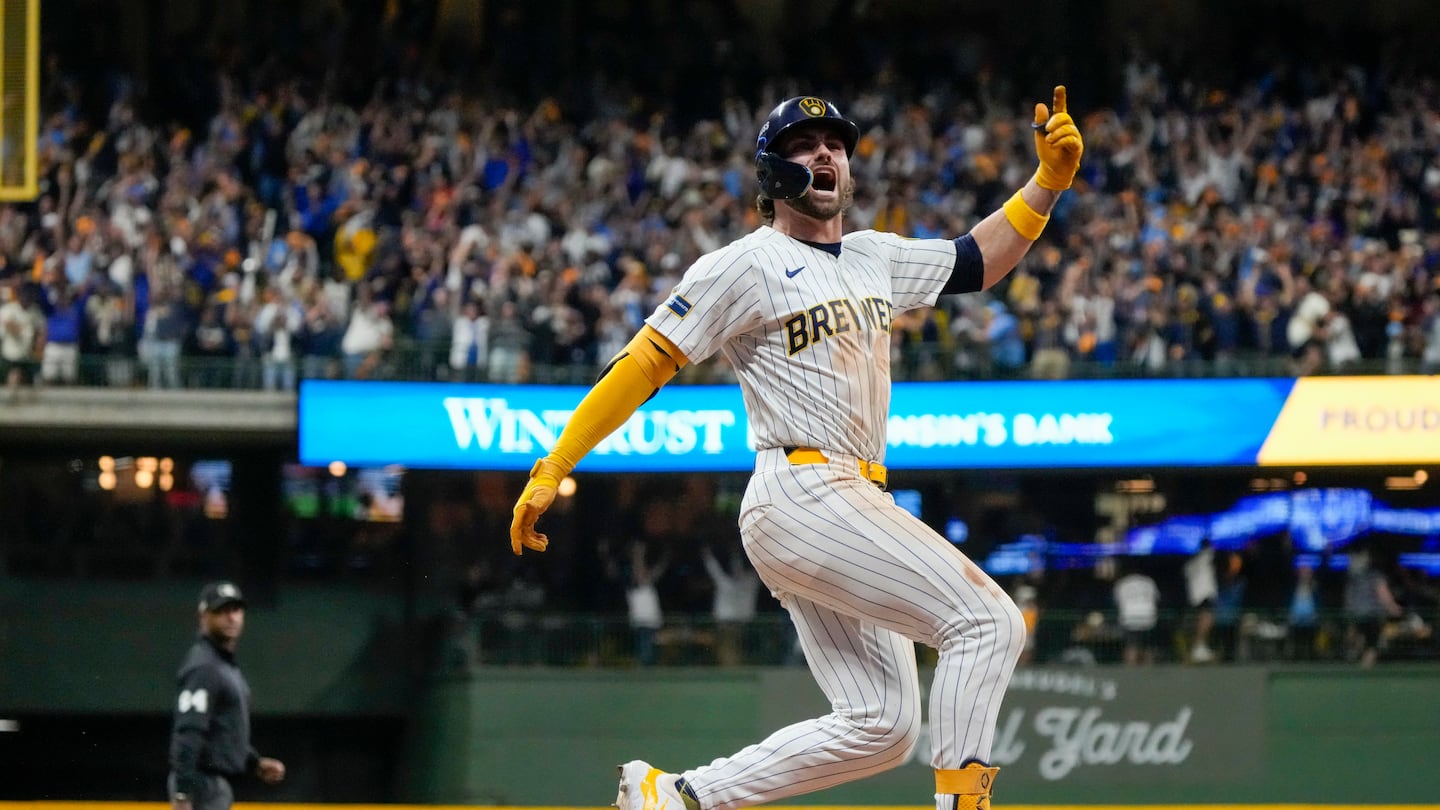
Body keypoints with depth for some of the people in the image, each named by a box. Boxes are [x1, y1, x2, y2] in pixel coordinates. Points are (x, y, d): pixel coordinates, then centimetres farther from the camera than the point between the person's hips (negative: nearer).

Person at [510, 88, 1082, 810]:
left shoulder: (875, 258, 19)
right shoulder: (746, 265, -4)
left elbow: (978, 261, 28)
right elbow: (643, 364, -6)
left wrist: (1049, 180, 13)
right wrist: (551, 470, -12)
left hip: (856, 507, 9)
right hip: (800, 498, -9)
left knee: (879, 727, 3)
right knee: (988, 621, -16)